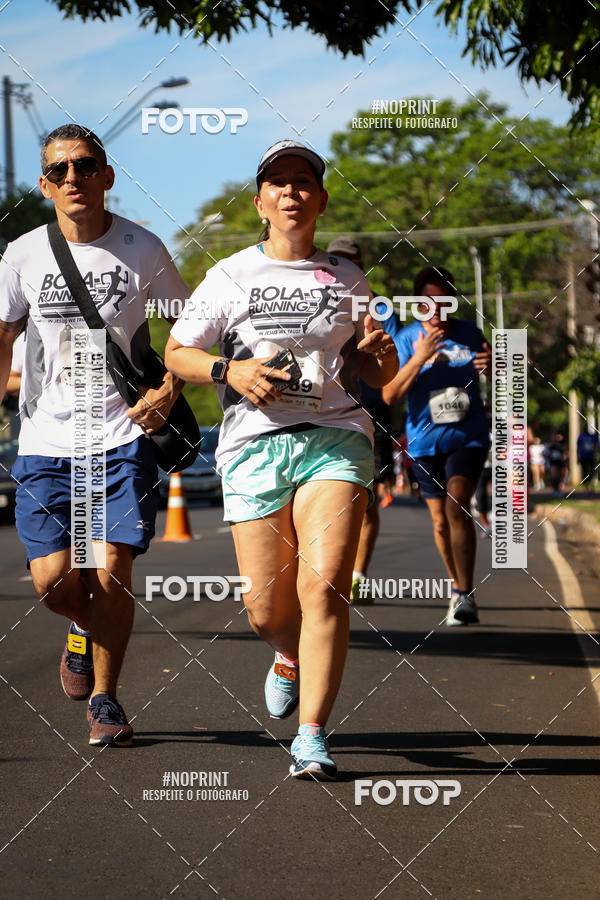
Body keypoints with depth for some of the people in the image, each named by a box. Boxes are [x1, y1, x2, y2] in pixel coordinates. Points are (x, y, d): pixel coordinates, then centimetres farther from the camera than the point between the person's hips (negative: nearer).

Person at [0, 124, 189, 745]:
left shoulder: (142, 249, -2)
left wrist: (168, 391, -8)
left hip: (124, 437, -2)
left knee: (111, 573, -9)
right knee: (52, 580, -4)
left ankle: (104, 700, 11)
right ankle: (85, 630, 33)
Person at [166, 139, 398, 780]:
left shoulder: (346, 279, 14)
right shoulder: (231, 275, 9)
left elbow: (375, 376, 21)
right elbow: (177, 352, 11)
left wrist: (380, 353, -3)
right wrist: (230, 371, -7)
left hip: (335, 438, 0)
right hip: (254, 444, 0)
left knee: (323, 585, -18)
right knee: (266, 610, -1)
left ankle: (311, 737, -15)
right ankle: (291, 659, 36)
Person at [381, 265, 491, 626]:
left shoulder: (469, 333, 1)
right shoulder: (406, 338, -4)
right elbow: (390, 395, -13)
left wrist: (491, 365, -9)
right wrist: (420, 357, -25)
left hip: (469, 437, -1)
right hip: (426, 441, 1)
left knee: (457, 504, -21)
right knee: (441, 520, 7)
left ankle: (465, 595, -20)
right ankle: (458, 586, 30)